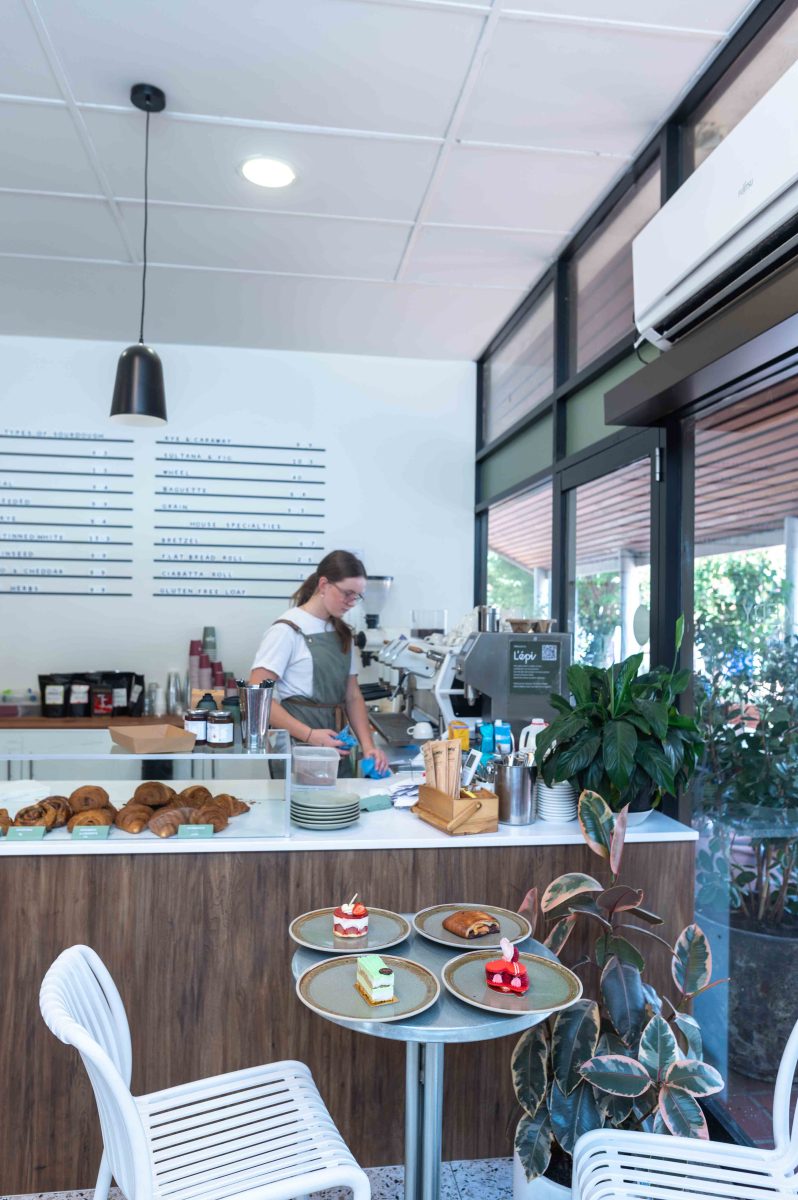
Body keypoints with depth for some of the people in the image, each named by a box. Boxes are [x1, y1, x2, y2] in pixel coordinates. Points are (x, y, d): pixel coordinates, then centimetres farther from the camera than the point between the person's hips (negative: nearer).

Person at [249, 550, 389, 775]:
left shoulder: (343, 634, 12)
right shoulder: (287, 630, -11)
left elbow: (353, 696, 13)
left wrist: (367, 745, -2)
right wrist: (310, 735, -23)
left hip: (335, 747, 7)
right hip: (297, 745, -6)